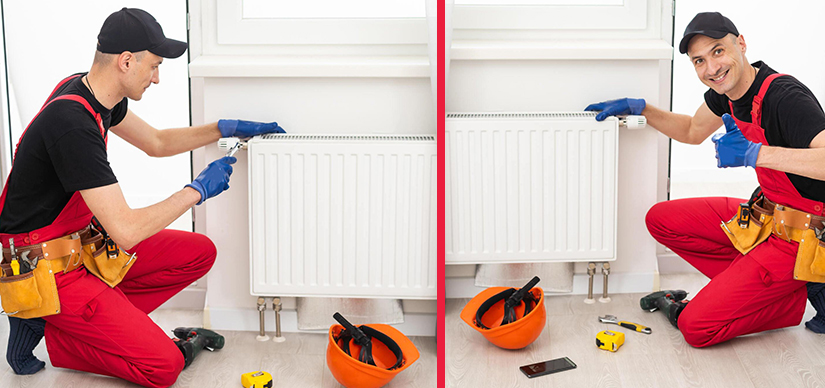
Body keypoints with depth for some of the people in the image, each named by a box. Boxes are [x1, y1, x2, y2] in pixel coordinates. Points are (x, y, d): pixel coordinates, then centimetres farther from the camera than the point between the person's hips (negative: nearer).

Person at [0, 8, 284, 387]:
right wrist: (198, 190, -19)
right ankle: (52, 331, -1)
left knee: (199, 253, 7)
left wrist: (225, 128, 10)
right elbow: (126, 231, -30)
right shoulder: (73, 124, -30)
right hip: (46, 267, -10)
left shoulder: (90, 91, 0)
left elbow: (156, 143, 19)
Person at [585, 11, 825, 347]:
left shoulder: (785, 96, -26)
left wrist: (755, 153, -41)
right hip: (766, 215, 9)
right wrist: (638, 108, 12)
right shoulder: (726, 90, 1)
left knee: (697, 328, -14)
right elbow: (693, 131, 23)